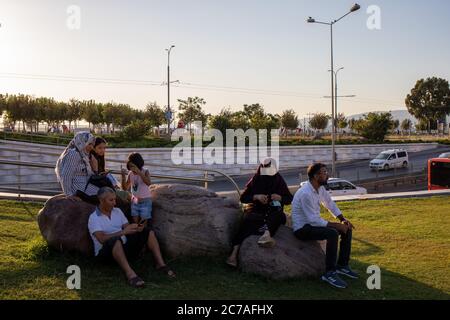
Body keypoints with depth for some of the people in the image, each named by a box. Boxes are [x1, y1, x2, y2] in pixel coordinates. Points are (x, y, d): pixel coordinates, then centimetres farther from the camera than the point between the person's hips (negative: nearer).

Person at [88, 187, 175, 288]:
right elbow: (102, 239, -22)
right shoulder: (93, 218, -8)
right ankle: (130, 273, -52)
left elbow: (127, 229, 7)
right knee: (114, 240, -41)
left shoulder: (118, 211, 12)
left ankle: (161, 264, -18)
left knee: (148, 231, -6)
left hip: (124, 248, 7)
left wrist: (136, 229, -17)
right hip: (105, 252, -7)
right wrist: (123, 232, -31)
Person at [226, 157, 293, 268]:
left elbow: (290, 199, 12)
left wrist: (280, 197, -11)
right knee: (248, 220, -37)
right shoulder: (255, 181, 6)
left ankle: (266, 234, -65)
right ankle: (235, 252, -47)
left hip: (273, 211, 2)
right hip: (256, 210, -1)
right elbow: (242, 198, 4)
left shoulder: (279, 182, 9)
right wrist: (256, 197, -15)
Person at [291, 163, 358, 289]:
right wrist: (336, 225, -22)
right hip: (302, 229, -9)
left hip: (313, 222, 10)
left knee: (347, 229, 2)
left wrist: (343, 219, 0)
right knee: (332, 233, -31)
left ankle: (342, 265, 12)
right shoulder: (306, 193, -27)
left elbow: (330, 204, 15)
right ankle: (329, 273, -23)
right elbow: (314, 220, -28)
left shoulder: (320, 188, 2)